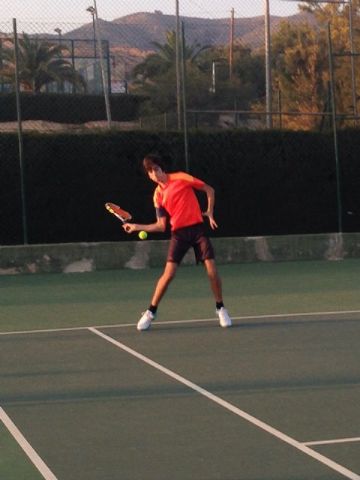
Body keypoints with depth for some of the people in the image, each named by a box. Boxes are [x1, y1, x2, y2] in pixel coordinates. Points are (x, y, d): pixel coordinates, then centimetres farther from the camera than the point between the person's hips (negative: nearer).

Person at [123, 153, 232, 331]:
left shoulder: (181, 178, -2)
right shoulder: (158, 195, 7)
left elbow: (209, 190, 6)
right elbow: (161, 226, 6)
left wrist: (210, 212, 0)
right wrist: (137, 227, -2)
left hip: (197, 228, -2)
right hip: (178, 233, 2)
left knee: (212, 270, -10)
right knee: (168, 274, -10)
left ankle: (220, 309, 9)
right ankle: (150, 313, 2)